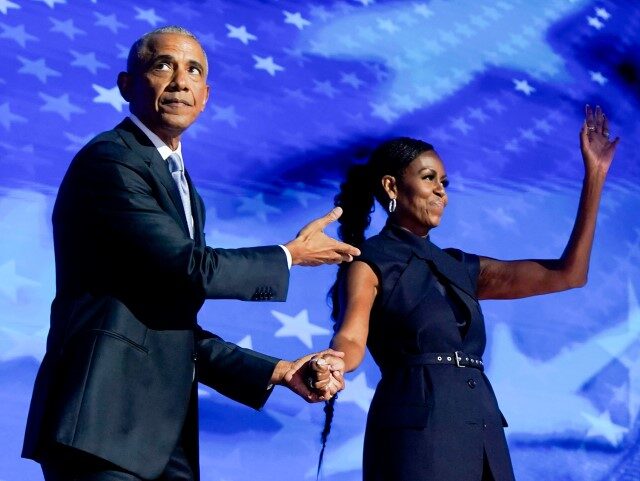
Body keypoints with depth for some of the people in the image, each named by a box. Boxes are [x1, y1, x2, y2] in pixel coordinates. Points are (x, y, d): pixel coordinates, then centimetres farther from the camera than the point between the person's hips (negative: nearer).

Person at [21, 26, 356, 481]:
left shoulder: (181, 186, 22)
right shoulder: (109, 161, -6)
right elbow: (191, 269, -16)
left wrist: (277, 372, 12)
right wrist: (291, 254, -1)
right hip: (104, 422, -9)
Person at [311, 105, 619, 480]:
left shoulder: (460, 268, 19)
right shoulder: (369, 264, 2)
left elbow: (568, 274, 15)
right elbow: (351, 340, -16)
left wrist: (594, 175, 14)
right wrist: (327, 369, -41)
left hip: (484, 440, 6)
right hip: (417, 434, -6)